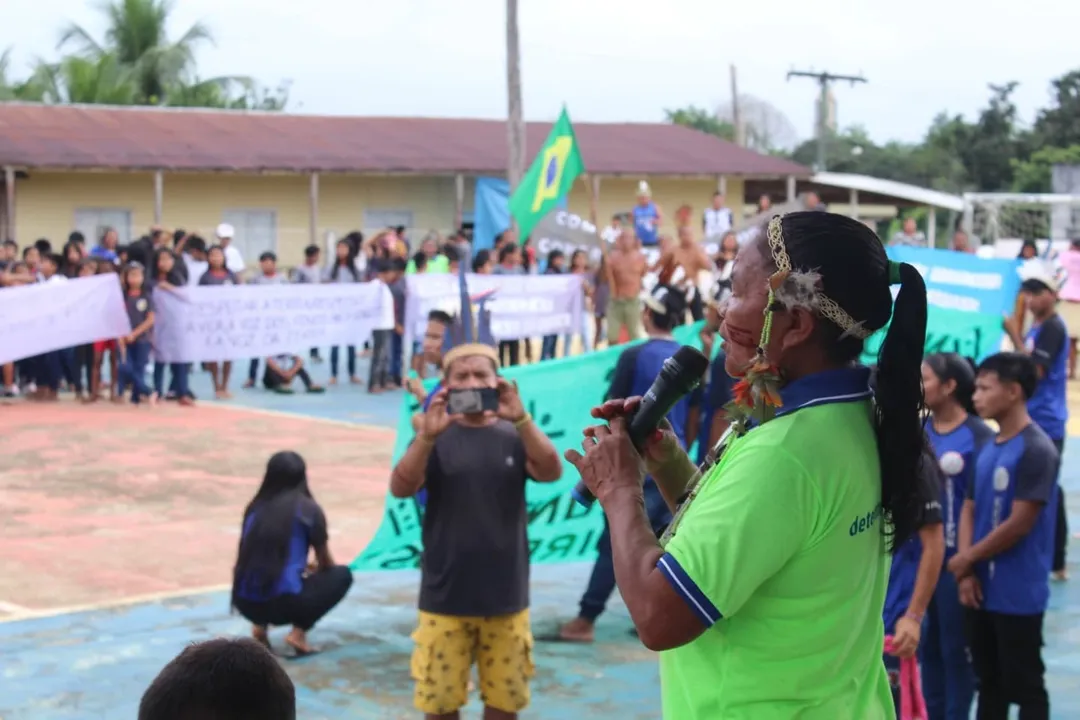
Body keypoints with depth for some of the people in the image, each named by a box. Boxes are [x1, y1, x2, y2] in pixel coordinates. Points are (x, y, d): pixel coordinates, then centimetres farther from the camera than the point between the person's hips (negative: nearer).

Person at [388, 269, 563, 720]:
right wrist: (427, 436, -33)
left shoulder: (514, 437, 1)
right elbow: (400, 489, -16)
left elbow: (551, 472, -15)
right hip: (445, 596, -1)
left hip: (506, 596, 1)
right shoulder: (436, 439, -3)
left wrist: (521, 420, -30)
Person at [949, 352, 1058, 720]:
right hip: (983, 589, 8)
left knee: (1025, 687, 2)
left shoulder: (1037, 450, -15)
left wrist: (966, 559, -8)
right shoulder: (988, 448, 9)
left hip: (1018, 595, -8)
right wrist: (966, 573, -2)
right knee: (989, 683, 17)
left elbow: (1019, 524, -18)